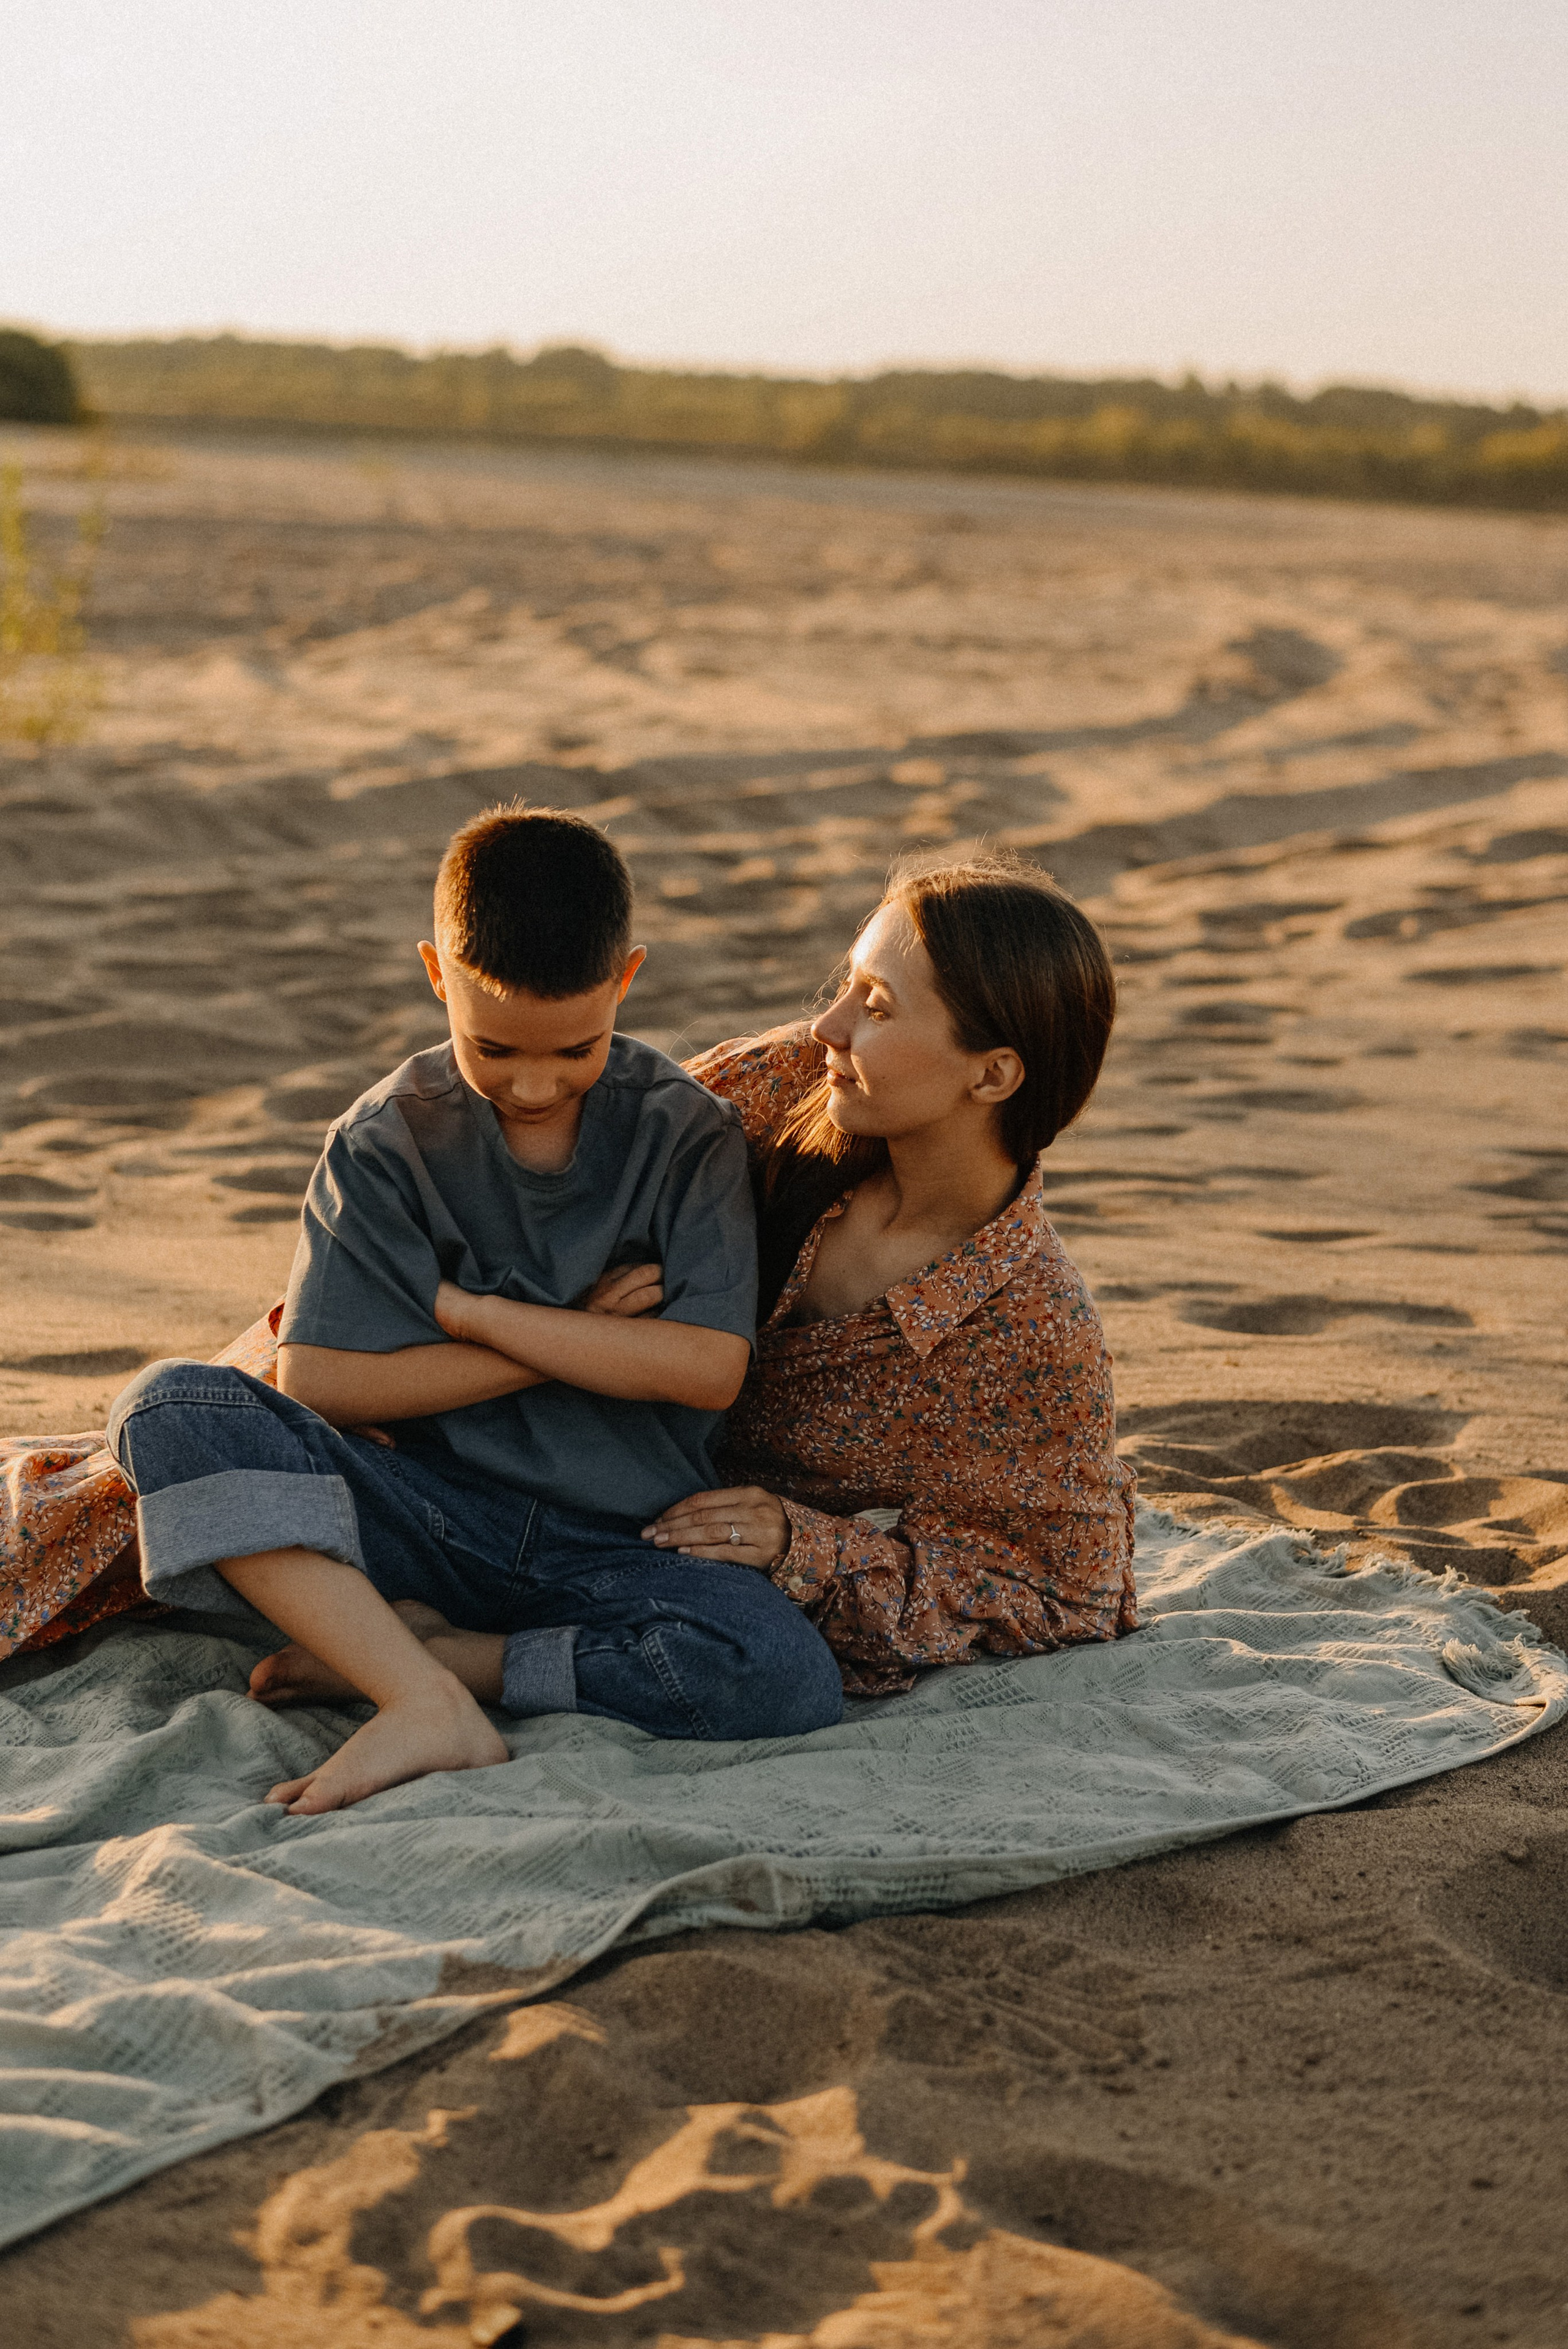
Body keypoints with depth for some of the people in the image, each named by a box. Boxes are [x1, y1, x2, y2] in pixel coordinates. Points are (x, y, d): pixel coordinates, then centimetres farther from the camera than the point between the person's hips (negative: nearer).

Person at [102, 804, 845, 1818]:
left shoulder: (687, 1131, -2)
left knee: (787, 1677, -32)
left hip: (622, 1542, 0)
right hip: (437, 1520, 0)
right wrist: (578, 1337, -11)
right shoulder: (391, 1137, -1)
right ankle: (432, 1703, -31)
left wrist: (464, 1307, -12)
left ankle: (380, 1653, -18)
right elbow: (319, 1383, -10)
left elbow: (709, 1370, -13)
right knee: (170, 1404, -22)